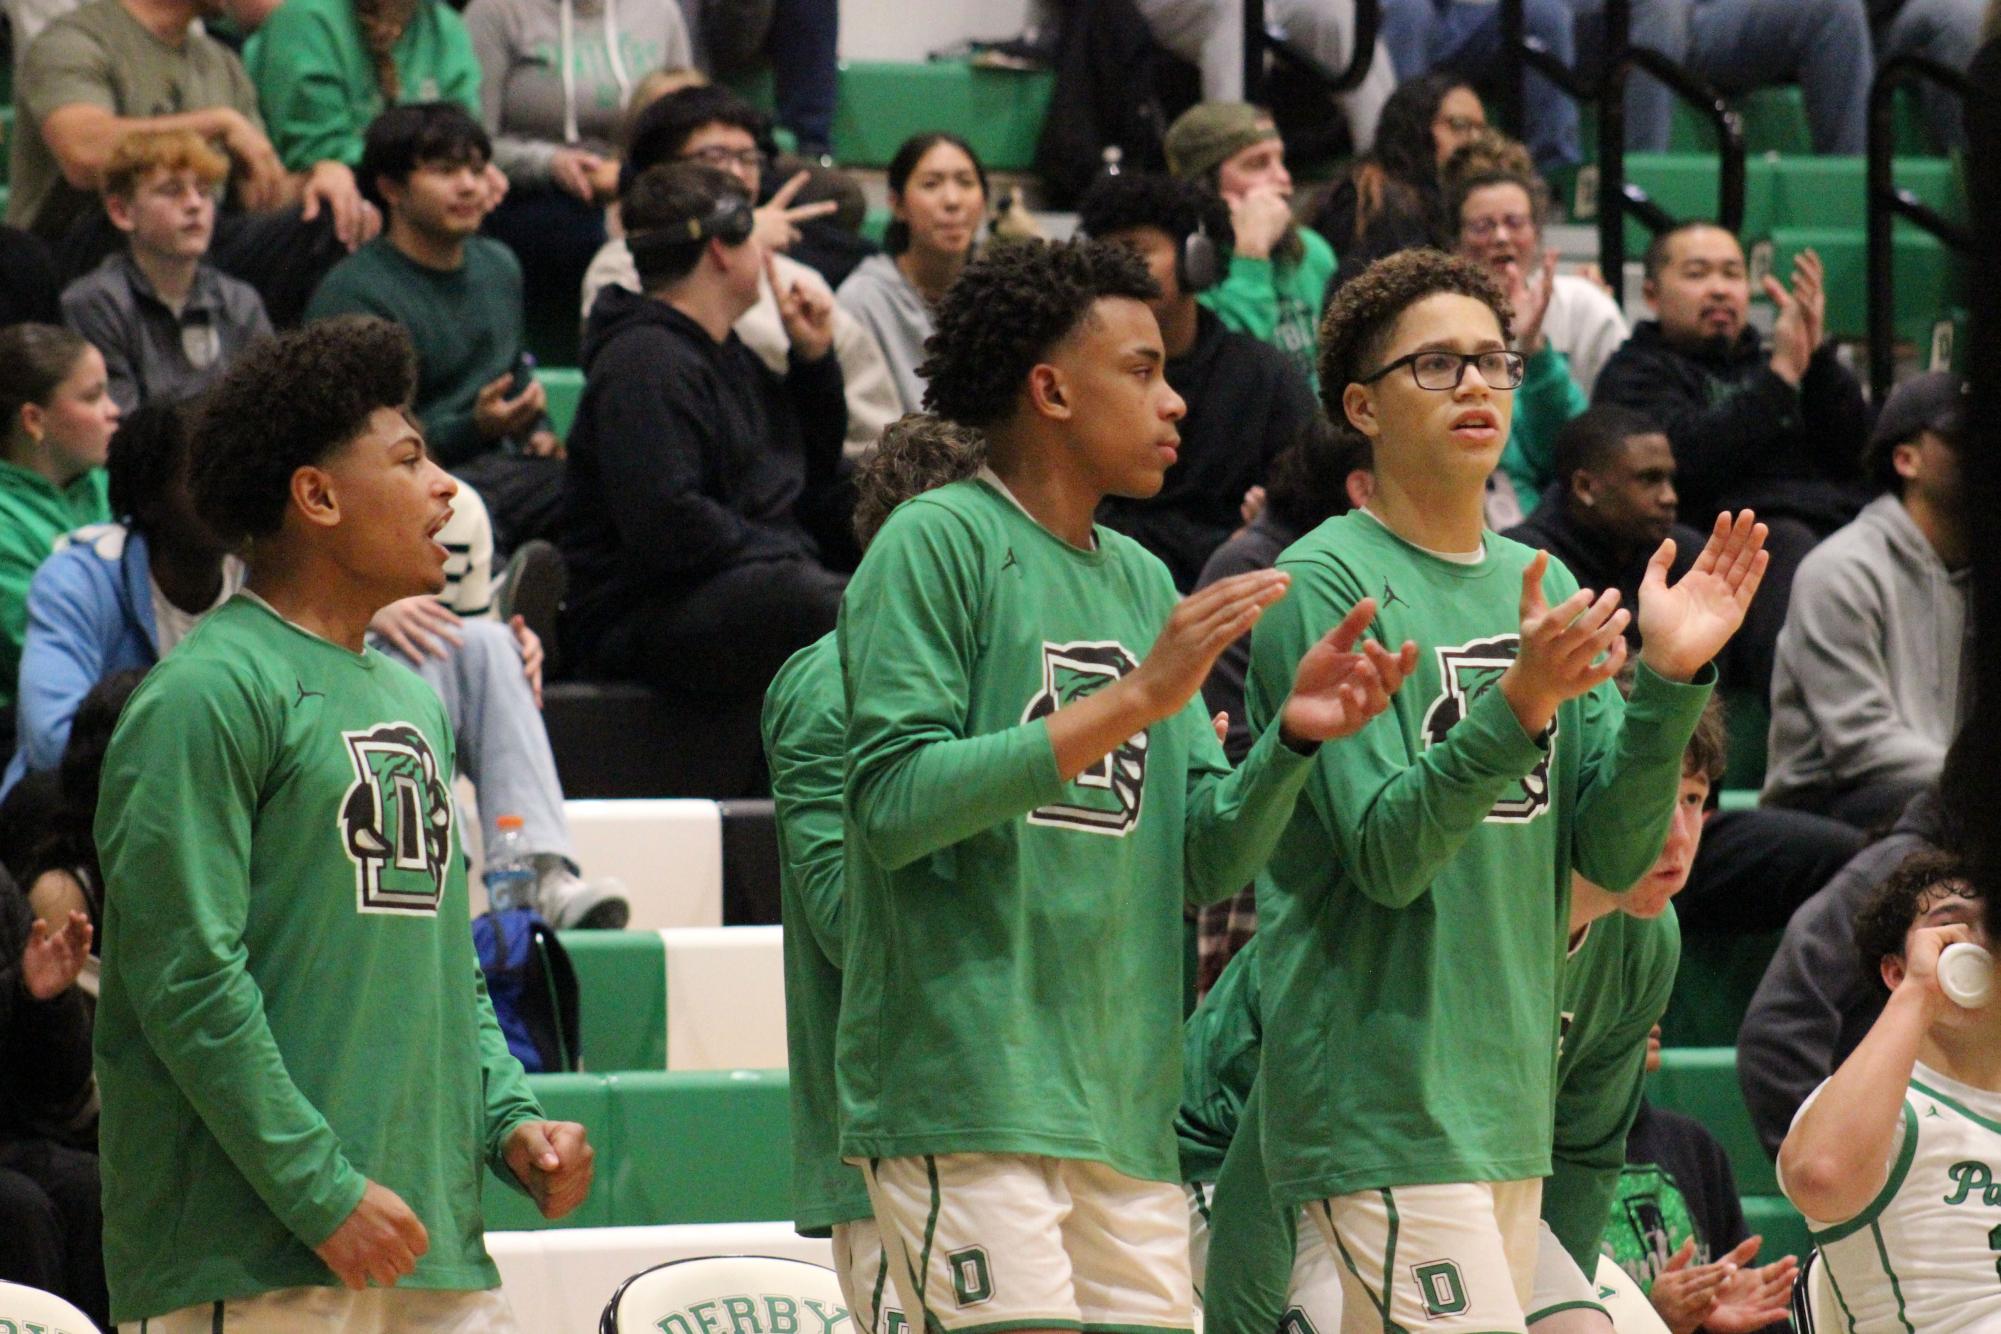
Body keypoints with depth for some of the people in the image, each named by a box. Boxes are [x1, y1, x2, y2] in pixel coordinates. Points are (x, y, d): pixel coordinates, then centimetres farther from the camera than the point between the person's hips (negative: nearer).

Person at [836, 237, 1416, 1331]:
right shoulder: (937, 544, -3)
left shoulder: (1142, 582, 18)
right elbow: (895, 802, -16)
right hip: (966, 1105, -7)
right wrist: (1135, 699, -17)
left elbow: (1209, 860, 15)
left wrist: (1293, 738, -4)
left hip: (1127, 1117, 7)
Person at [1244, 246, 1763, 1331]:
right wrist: (1519, 703, -29)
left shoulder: (1540, 588, 14)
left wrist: (1669, 680, -6)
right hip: (1383, 1103, -7)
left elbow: (1613, 854, 8)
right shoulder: (1326, 582, -8)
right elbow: (1388, 855, -16)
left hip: (1510, 1104, 7)